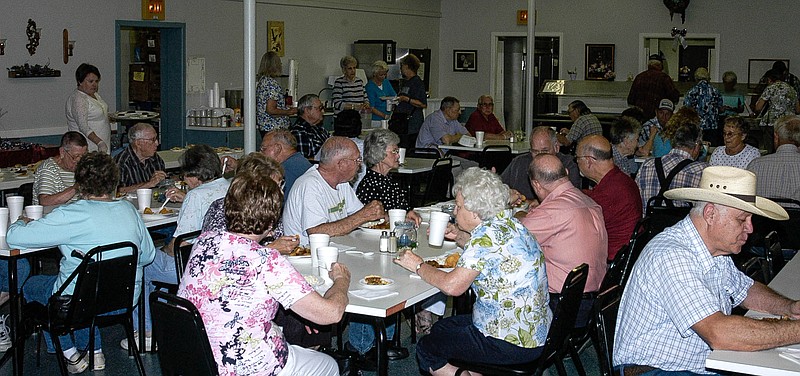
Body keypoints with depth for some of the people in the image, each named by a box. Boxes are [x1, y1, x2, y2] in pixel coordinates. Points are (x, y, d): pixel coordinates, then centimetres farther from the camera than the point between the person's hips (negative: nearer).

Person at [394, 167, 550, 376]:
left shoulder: (488, 234, -23)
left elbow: (452, 286, -25)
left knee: (426, 349, 3)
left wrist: (418, 265, -9)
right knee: (441, 327, 23)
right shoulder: (511, 225, 5)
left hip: (511, 342, -10)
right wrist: (460, 237, 11)